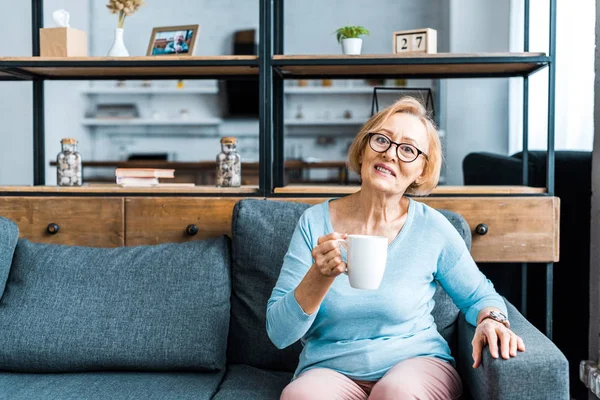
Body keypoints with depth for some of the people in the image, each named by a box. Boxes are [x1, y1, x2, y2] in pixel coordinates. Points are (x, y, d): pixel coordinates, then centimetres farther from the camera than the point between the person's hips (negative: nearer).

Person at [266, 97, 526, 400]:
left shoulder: (431, 227, -3)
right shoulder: (315, 221, -3)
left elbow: (479, 296, 11)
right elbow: (279, 334, -6)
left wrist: (491, 319, -13)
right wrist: (320, 276, -24)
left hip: (415, 365, 0)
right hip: (329, 371, 0)